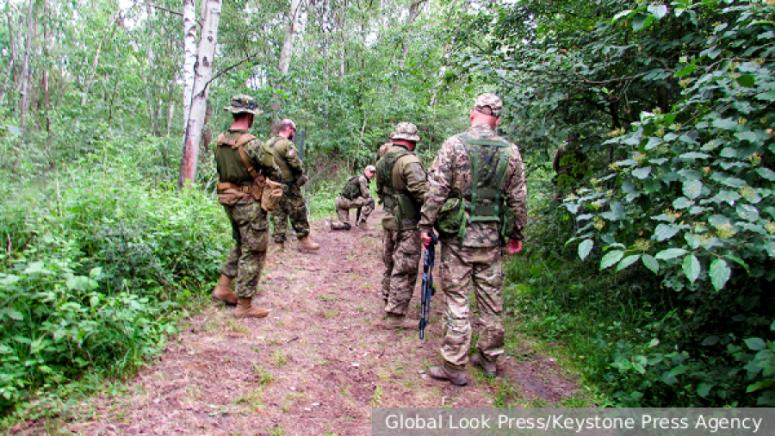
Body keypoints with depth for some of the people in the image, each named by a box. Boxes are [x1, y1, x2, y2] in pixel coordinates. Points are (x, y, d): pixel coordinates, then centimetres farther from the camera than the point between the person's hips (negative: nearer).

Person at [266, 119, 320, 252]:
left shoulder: (268, 144, 10)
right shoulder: (287, 144, -15)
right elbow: (296, 165, -18)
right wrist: (301, 176, 0)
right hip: (288, 186, -7)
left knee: (278, 215, 11)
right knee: (298, 214, 3)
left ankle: (279, 243, 13)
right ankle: (304, 241, 9)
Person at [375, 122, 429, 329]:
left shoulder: (382, 160, 7)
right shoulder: (409, 161, -20)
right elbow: (423, 192, -25)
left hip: (388, 220, 8)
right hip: (407, 224, -8)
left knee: (391, 265, 20)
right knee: (404, 270, 0)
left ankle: (388, 303, 33)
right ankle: (395, 316, 5)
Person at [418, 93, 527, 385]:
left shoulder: (454, 145, -7)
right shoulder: (510, 151, 3)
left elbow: (436, 190, -11)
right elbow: (518, 199, 7)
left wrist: (425, 225, -3)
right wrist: (516, 235, 17)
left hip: (458, 235, -3)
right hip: (492, 238, 4)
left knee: (457, 300, 2)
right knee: (491, 299, 14)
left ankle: (454, 366, 9)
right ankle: (489, 357, 28)